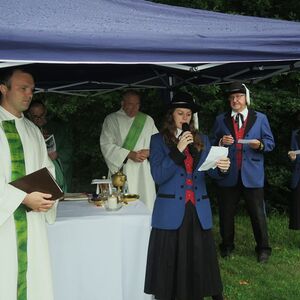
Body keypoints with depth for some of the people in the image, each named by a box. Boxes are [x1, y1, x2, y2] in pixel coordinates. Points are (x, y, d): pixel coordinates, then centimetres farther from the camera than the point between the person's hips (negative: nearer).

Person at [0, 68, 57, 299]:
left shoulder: (33, 131, 17)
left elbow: (46, 169, 17)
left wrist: (48, 194, -3)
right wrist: (23, 198, -18)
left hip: (32, 219, 5)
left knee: (35, 277, 4)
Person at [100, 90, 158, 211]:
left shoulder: (147, 120, 13)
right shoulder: (111, 119, 5)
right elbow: (106, 145, -2)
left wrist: (149, 152, -7)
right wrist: (129, 154, -12)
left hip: (143, 174, 2)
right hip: (121, 171, -2)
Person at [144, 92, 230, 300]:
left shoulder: (202, 140, 11)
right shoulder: (159, 140, 1)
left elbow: (211, 170, 8)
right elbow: (158, 176, -9)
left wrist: (222, 167, -15)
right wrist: (178, 150, -17)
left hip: (198, 210, 3)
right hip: (171, 211, -3)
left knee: (200, 259, 8)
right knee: (172, 261, 3)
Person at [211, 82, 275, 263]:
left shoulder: (260, 118, 7)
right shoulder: (221, 119, 10)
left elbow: (270, 143, 6)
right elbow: (212, 144, 10)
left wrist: (260, 144, -14)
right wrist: (221, 142, -11)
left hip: (252, 174, -1)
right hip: (228, 174, 2)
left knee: (258, 213, 2)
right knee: (226, 213, 9)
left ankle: (263, 248, 17)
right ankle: (227, 246, 26)